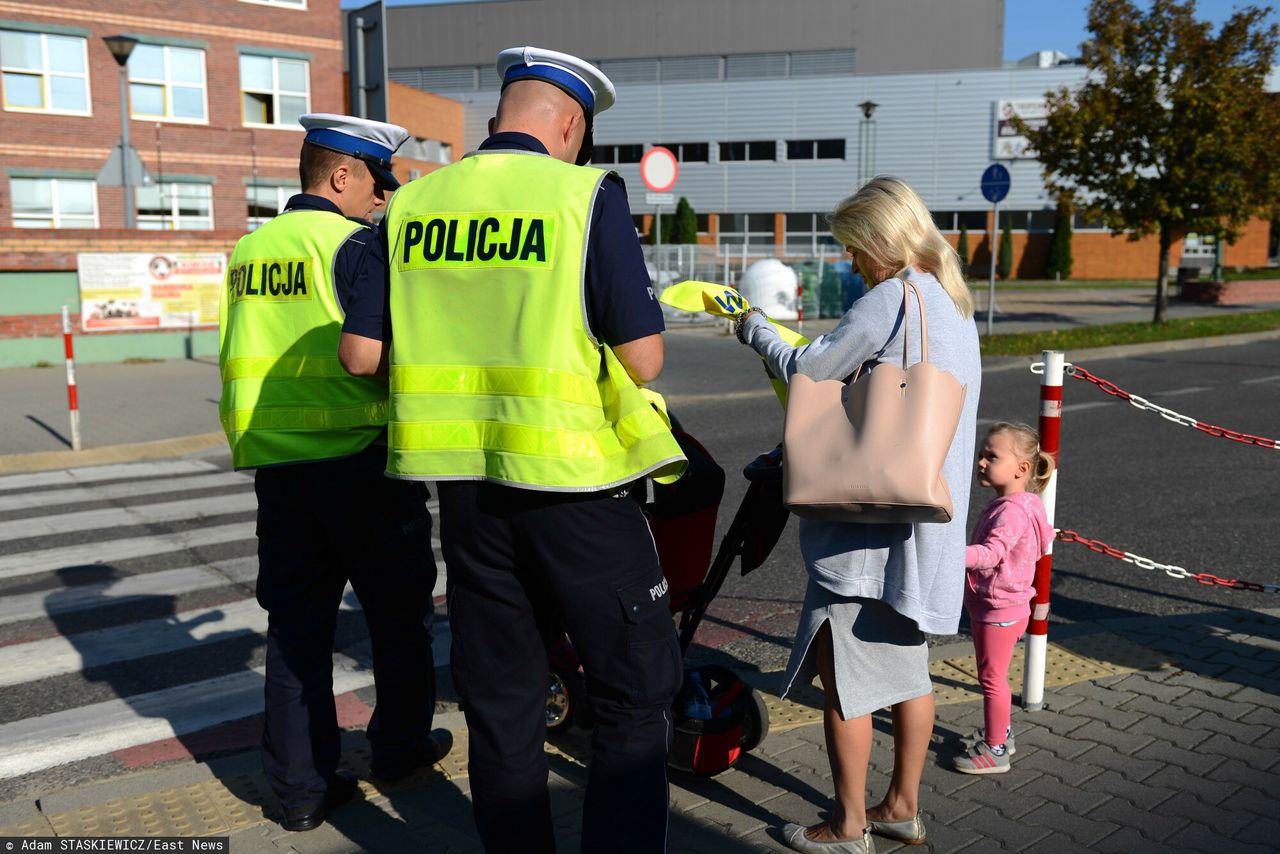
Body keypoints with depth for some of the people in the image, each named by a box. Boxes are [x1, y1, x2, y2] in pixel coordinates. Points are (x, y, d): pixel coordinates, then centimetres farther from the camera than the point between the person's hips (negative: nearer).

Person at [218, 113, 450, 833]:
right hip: (358, 456, -6)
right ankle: (401, 745, 27)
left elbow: (236, 358, 17)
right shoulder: (355, 245, -12)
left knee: (297, 621, 11)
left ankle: (301, 782, 17)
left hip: (274, 461, 6)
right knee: (399, 611, 12)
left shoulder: (249, 250, 11)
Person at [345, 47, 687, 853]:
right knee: (636, 692, 11)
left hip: (464, 481, 5)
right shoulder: (586, 196, -9)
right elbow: (644, 358, -11)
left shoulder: (413, 204, 5)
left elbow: (363, 354, 8)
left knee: (500, 696, 18)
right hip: (573, 481, -5)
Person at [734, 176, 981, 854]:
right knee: (906, 666, 18)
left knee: (841, 671, 2)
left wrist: (755, 330, 6)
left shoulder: (892, 298, -14)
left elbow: (805, 372, -11)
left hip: (873, 523, -9)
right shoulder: (955, 303, 14)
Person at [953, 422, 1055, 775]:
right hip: (990, 606, 10)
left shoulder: (1012, 511, -26)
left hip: (999, 610, -10)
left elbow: (991, 553, -39)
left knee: (992, 678, 1)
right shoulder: (1016, 504, 8)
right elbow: (1044, 533, 23)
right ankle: (1000, 732, 36)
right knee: (993, 676, 21)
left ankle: (995, 750, 12)